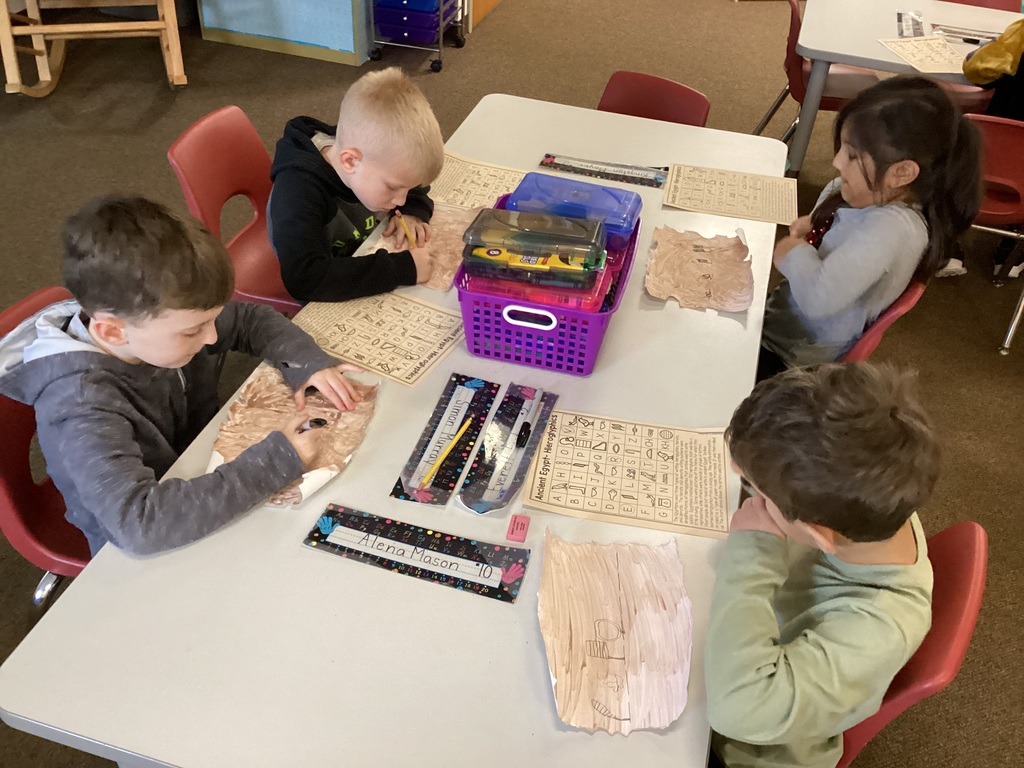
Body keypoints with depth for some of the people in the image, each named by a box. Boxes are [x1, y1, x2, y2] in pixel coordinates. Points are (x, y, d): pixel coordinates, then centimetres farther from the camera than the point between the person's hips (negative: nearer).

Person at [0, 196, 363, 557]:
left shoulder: (156, 314, -17)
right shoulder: (81, 407, -34)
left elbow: (252, 320, 1)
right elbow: (138, 523, -46)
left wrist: (308, 363, -18)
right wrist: (276, 462, -44)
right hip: (141, 559, -7)